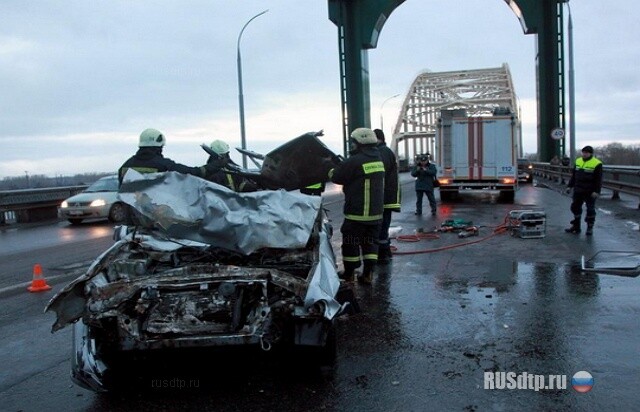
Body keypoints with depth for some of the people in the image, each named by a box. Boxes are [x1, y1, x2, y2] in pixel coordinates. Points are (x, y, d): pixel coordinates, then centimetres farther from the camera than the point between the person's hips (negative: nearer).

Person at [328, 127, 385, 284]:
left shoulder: (354, 161, -17)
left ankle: (349, 274, 15)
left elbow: (336, 176, -8)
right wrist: (342, 166, 19)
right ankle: (367, 274, 15)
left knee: (351, 242, 6)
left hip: (357, 212, -7)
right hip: (376, 212, 7)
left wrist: (332, 170, 15)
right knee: (370, 242, 13)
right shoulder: (378, 160, 9)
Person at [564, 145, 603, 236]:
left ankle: (590, 228, 11)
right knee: (575, 207, 9)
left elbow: (598, 180, -12)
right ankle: (576, 226, 20)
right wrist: (570, 186, 13)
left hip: (590, 192, -6)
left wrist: (596, 191, -18)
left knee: (590, 209, 2)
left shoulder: (597, 164, -9)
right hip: (578, 191, 6)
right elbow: (573, 175, 16)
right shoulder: (578, 161, 9)